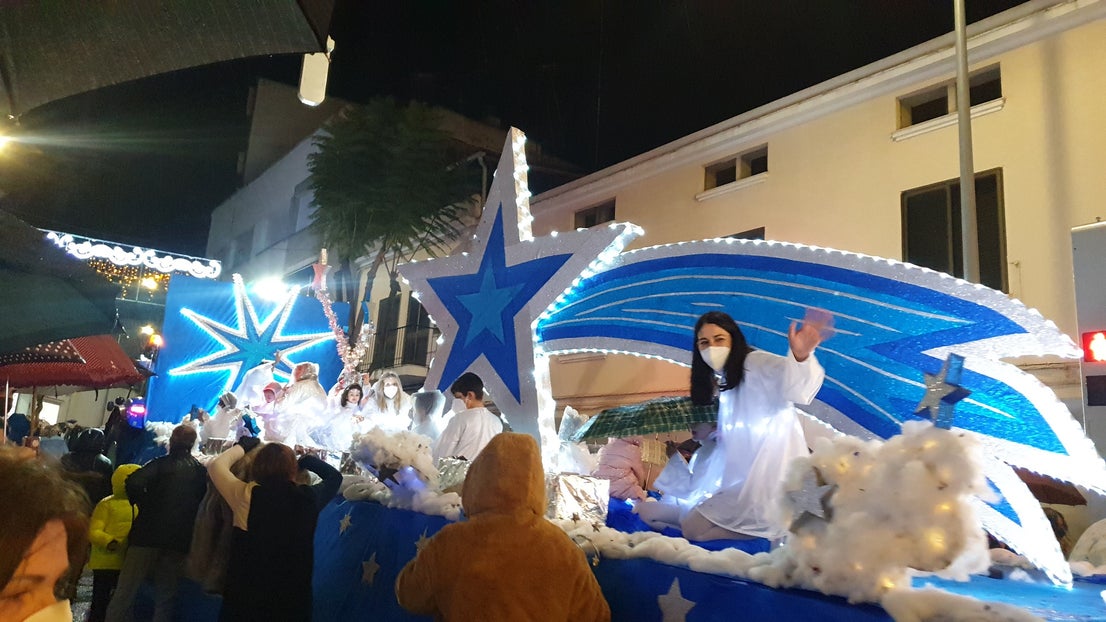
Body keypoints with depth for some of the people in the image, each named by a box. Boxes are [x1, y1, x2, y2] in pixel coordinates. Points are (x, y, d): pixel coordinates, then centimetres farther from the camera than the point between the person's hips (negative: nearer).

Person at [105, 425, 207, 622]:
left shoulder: (162, 463, -6)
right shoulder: (201, 471, 6)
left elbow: (134, 483, -20)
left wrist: (145, 506, -6)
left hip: (149, 533, -3)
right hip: (179, 539, 3)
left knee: (126, 589, 7)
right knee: (165, 595, 12)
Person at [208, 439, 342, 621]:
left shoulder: (247, 495, -17)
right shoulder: (308, 498, -12)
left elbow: (215, 466, 0)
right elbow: (335, 476, 9)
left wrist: (243, 446, 13)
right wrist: (308, 460, 14)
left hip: (245, 592, -1)